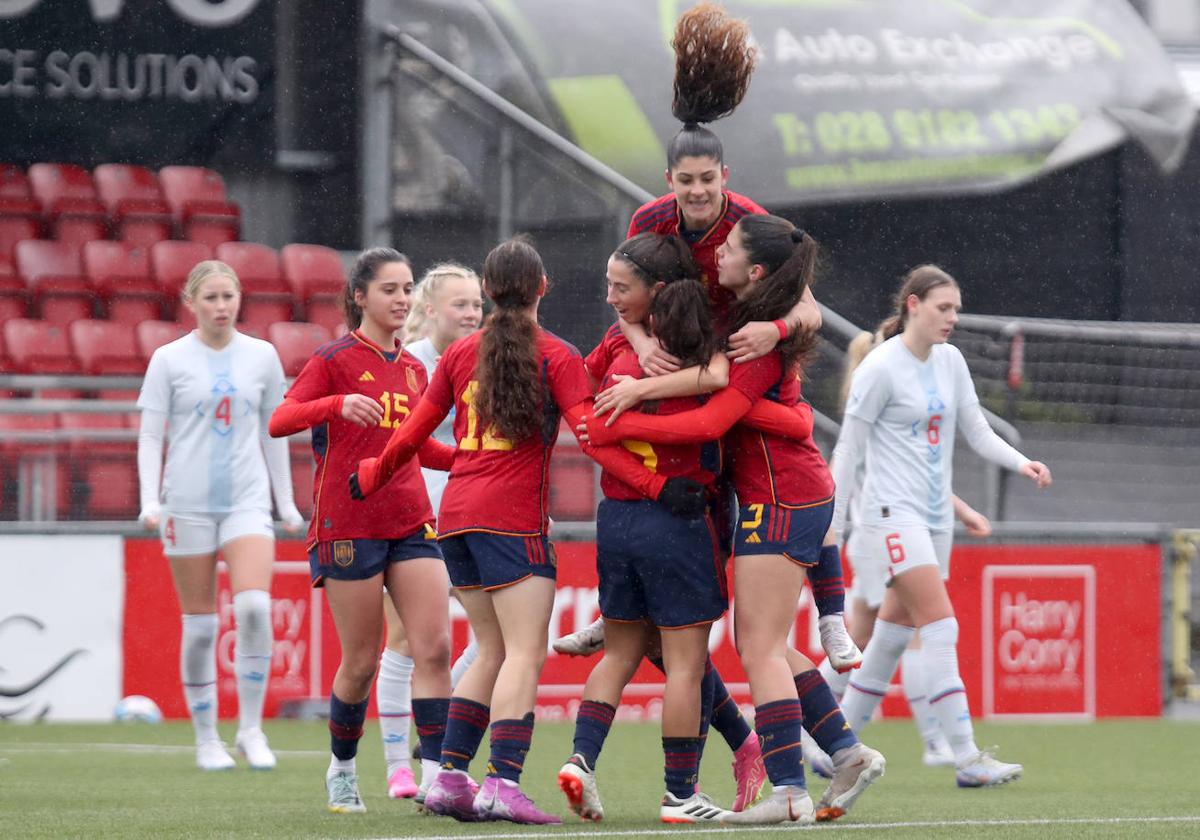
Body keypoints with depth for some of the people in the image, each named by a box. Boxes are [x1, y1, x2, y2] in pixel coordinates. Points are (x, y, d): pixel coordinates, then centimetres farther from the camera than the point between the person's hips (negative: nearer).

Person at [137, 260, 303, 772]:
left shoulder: (261, 357, 8)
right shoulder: (170, 360, 1)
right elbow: (150, 436, 1)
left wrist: (287, 502, 14)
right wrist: (149, 500, -10)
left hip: (247, 500, 1)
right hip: (188, 504, -1)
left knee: (254, 605, -18)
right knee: (200, 624, 1)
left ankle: (251, 729, -6)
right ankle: (207, 740, 12)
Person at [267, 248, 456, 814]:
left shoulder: (412, 368, 15)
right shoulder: (334, 359, -4)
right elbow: (279, 422, -16)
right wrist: (338, 404, -33)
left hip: (411, 522, 5)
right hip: (349, 524, -5)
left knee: (434, 648, -9)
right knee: (361, 661, 0)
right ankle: (342, 769, 23)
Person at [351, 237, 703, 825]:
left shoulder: (461, 353, 13)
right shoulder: (556, 357, -2)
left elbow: (413, 433, 17)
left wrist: (371, 477, 34)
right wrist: (657, 487, -14)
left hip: (457, 512, 6)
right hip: (513, 520, -6)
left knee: (493, 651, 15)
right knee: (524, 653, -9)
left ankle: (448, 777, 10)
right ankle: (503, 783, -23)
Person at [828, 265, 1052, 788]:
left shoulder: (951, 362, 10)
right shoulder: (881, 368, -11)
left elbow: (978, 432, 12)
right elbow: (848, 450, -8)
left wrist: (1021, 463, -7)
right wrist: (831, 526, -8)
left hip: (934, 517, 8)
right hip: (893, 511, -8)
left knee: (893, 636, 11)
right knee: (941, 628, -16)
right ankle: (968, 760, -20)